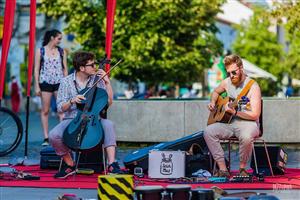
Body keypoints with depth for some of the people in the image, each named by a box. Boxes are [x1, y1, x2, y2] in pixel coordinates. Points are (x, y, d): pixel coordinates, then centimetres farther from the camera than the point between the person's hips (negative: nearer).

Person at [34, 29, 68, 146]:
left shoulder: (62, 52, 9)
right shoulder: (40, 51, 4)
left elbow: (65, 69, 12)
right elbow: (36, 69, 4)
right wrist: (37, 86, -2)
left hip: (59, 83, 1)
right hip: (45, 83, -1)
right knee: (45, 110, 1)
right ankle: (46, 138, 5)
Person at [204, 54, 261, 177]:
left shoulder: (252, 86, -12)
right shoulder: (227, 82, 7)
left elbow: (255, 115, -18)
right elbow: (216, 92, 31)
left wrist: (234, 112, -26)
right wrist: (212, 103, 9)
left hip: (247, 123, -6)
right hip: (229, 123, 6)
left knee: (246, 136, -40)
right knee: (208, 131, -21)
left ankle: (242, 168, -14)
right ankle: (223, 169, -19)